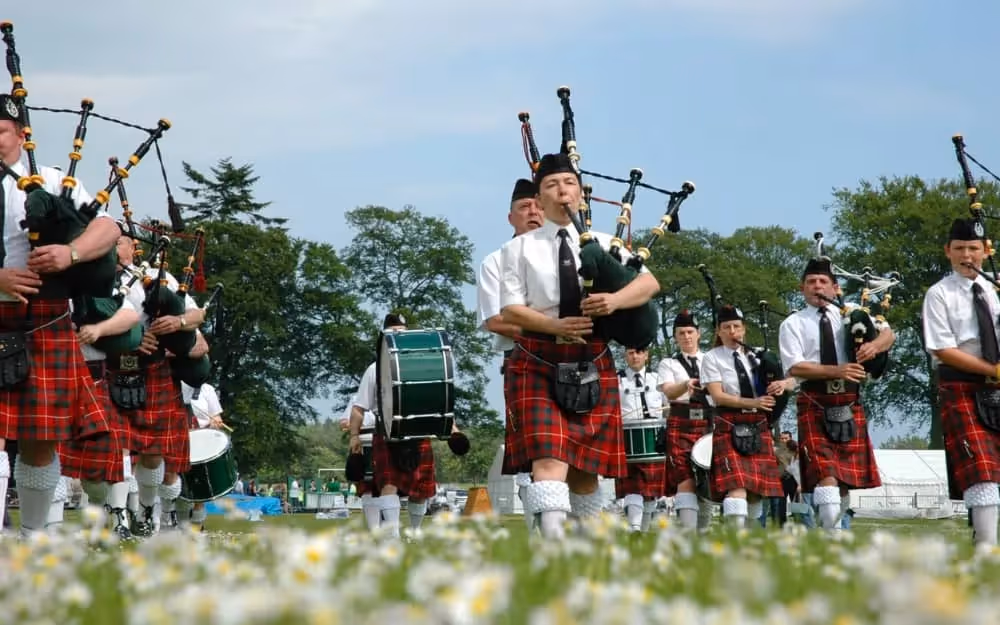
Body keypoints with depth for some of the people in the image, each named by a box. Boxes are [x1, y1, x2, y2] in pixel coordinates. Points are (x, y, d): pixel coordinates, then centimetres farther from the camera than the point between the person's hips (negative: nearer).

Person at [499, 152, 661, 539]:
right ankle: (553, 541, -33)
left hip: (592, 366, 3)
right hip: (538, 365, -3)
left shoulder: (604, 244, 10)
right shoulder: (520, 248, 5)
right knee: (549, 456, -20)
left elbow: (649, 282, 0)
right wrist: (555, 325, -19)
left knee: (586, 466, 8)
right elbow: (510, 309, -2)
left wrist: (615, 300, -21)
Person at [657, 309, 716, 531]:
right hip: (681, 424, -3)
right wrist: (686, 385, -31)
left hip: (709, 423, 3)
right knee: (685, 479, -14)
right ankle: (688, 531, -22)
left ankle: (703, 530, 15)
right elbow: (669, 392, -9)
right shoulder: (668, 364, 9)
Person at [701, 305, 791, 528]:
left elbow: (791, 379, 14)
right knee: (736, 484, -19)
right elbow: (718, 396, -9)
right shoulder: (712, 358, 1)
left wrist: (782, 383, -12)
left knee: (758, 486, 4)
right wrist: (753, 403, -19)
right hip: (729, 428, -5)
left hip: (758, 429, 5)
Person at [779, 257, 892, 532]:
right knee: (826, 474, -17)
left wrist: (874, 345, -16)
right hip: (815, 404, -4)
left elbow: (888, 333, 8)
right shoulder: (793, 324, 4)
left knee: (847, 474, 8)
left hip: (849, 404, 4)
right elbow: (795, 367, -8)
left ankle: (835, 527, 20)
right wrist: (836, 371, -19)